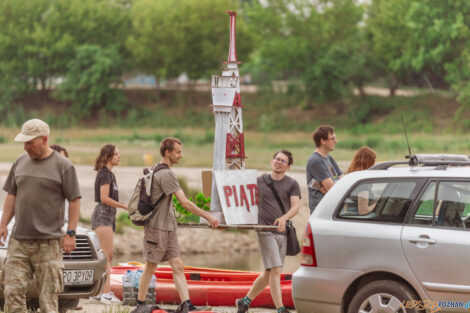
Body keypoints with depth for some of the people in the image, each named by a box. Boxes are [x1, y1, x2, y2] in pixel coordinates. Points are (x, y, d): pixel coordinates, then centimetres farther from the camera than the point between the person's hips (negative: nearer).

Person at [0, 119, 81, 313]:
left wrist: (70, 233, -9)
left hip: (49, 242, -4)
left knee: (48, 294, -3)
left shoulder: (63, 166, -2)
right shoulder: (20, 163, 13)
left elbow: (74, 201, -3)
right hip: (19, 241, 4)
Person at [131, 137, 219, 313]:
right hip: (157, 227, -9)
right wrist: (207, 216, -17)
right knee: (150, 266, 0)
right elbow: (184, 202, -20)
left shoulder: (156, 171, 15)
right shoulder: (166, 174, -16)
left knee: (178, 266, 0)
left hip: (168, 228, 9)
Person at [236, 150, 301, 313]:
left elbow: (295, 206, -5)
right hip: (265, 231, -3)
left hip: (283, 232, 3)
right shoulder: (259, 182, 8)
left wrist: (284, 218, -24)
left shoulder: (292, 184, 7)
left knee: (269, 273, 8)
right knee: (275, 270, -14)